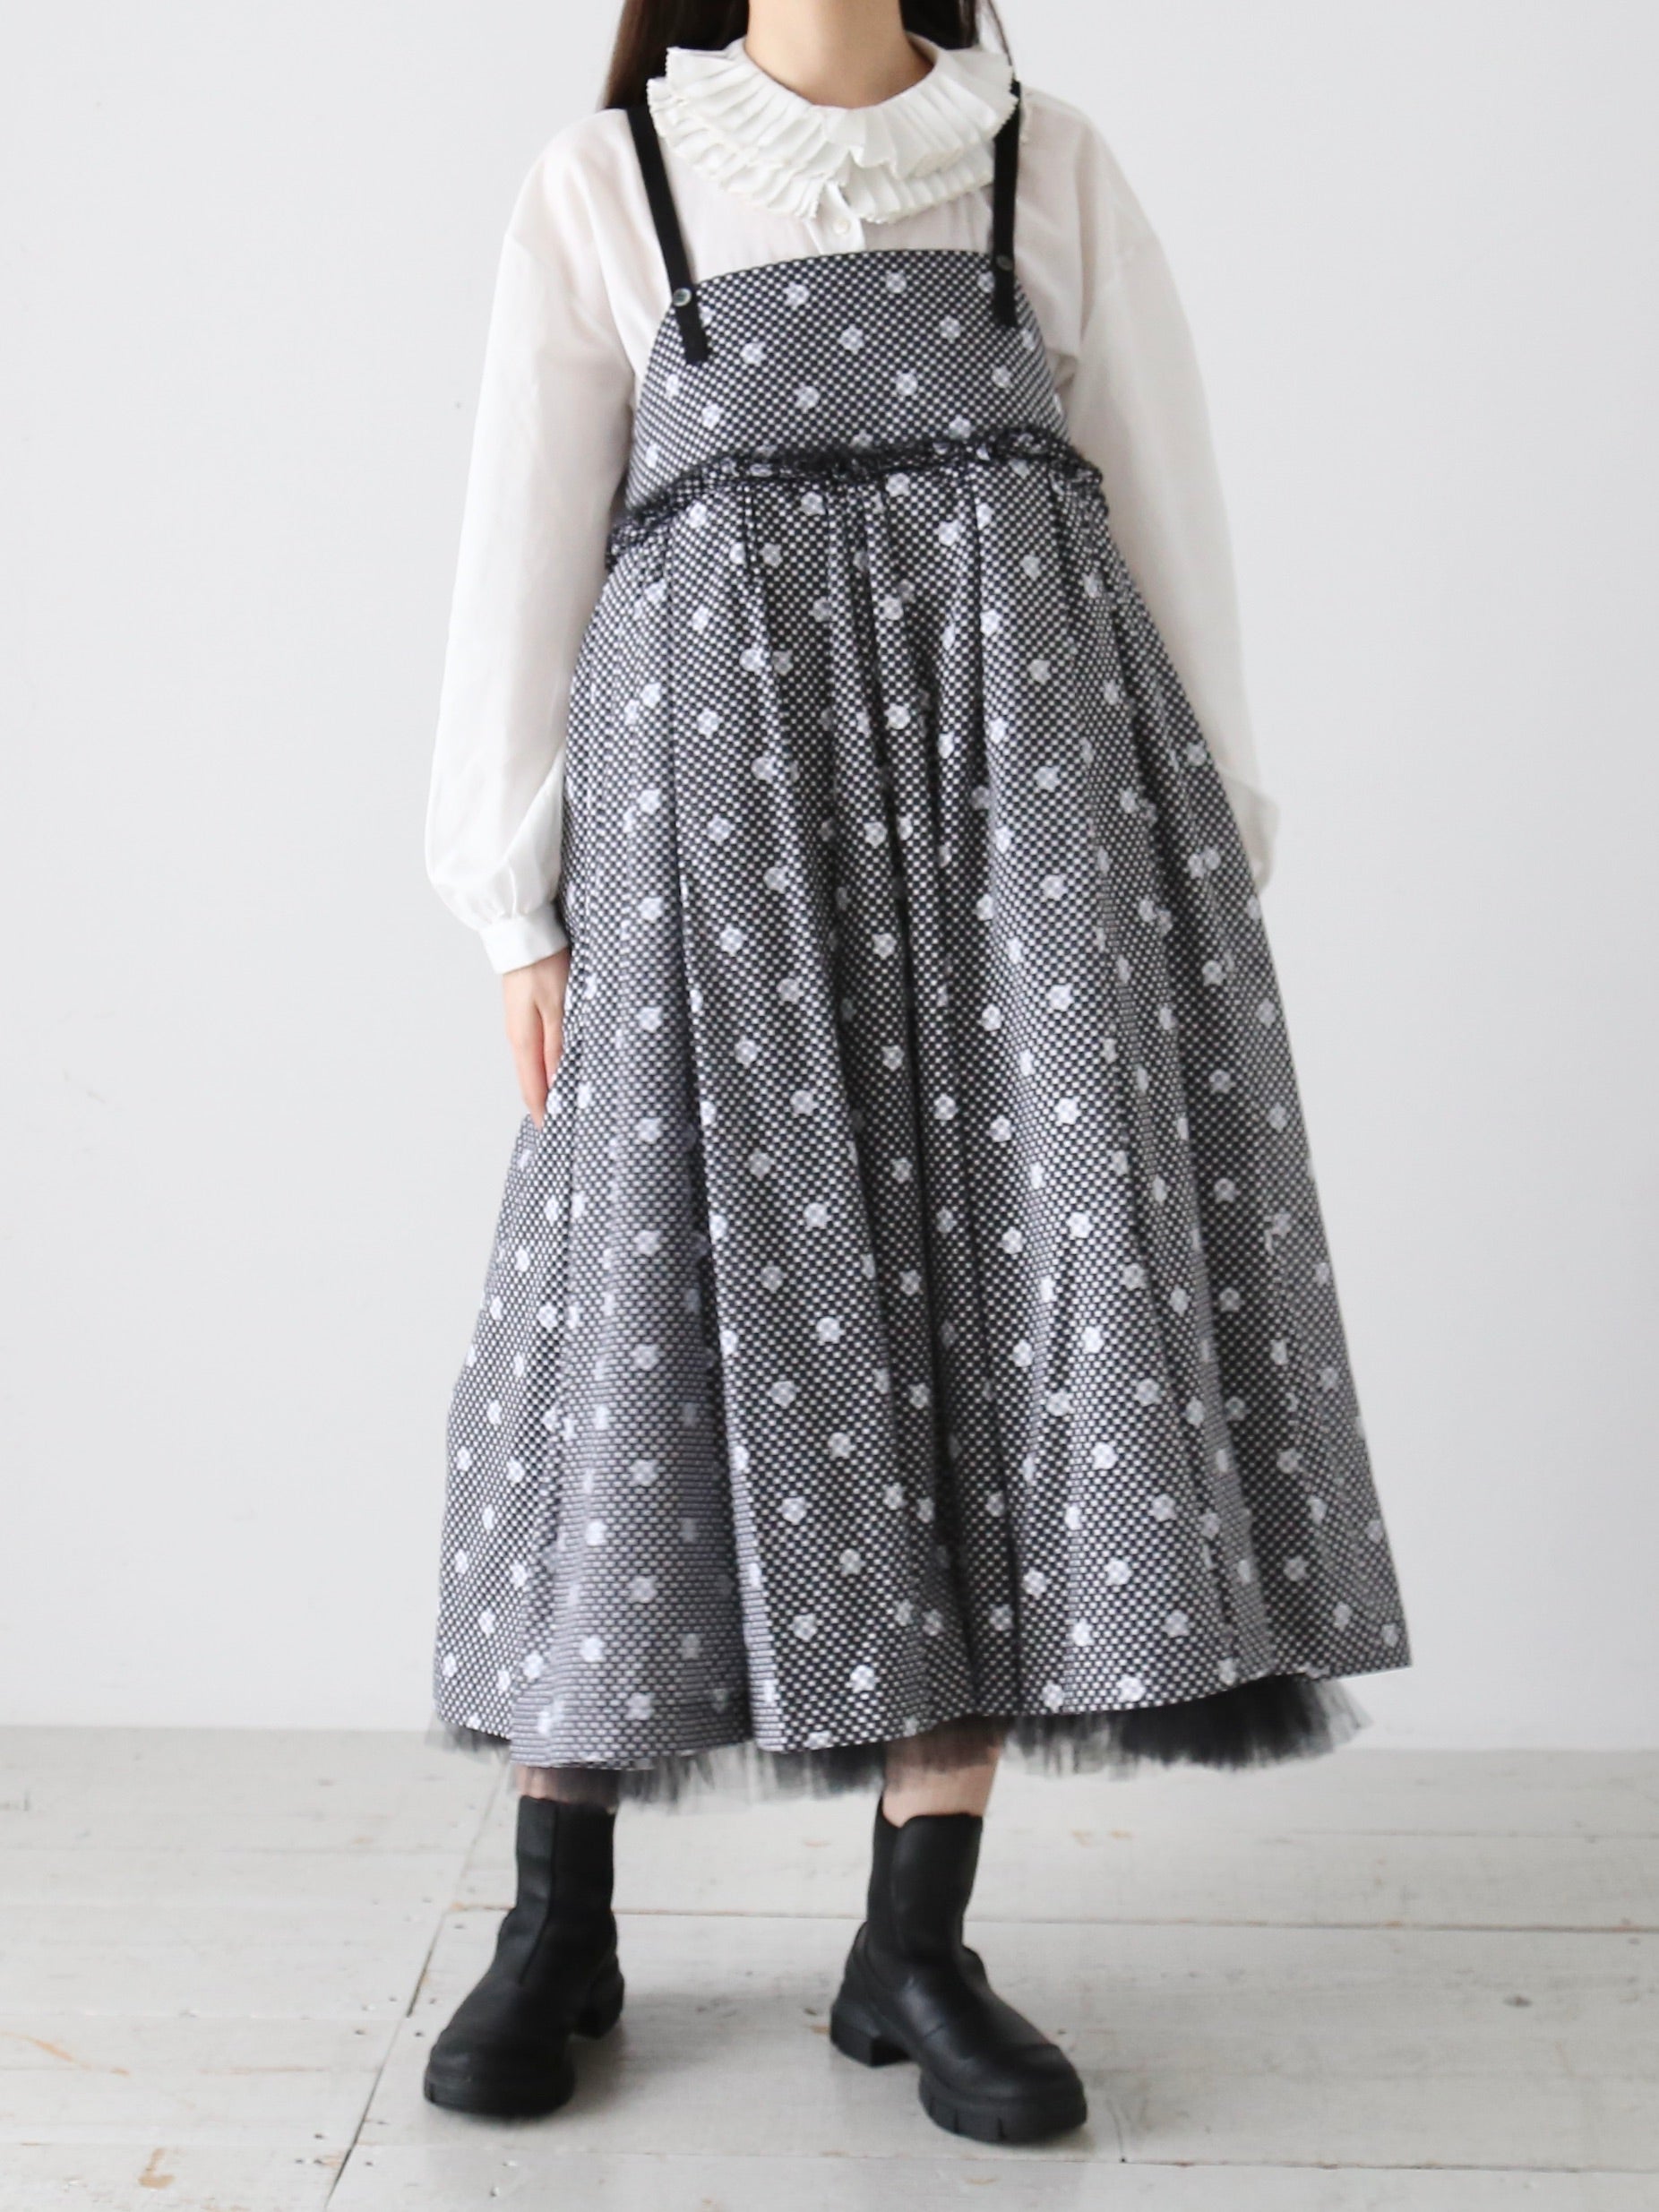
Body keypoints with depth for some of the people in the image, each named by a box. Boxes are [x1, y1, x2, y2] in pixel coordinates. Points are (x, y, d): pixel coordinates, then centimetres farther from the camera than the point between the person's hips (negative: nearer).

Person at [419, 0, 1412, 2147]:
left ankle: (918, 1947, 6)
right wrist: (521, 904, 1)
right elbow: (521, 553, 8)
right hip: (723, 764, -1)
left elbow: (1169, 515, 13)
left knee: (1028, 1278, -6)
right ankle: (559, 1922, 12)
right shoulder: (604, 182, 13)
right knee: (680, 1288, -4)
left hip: (1029, 757, 2)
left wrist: (1212, 849, 7)